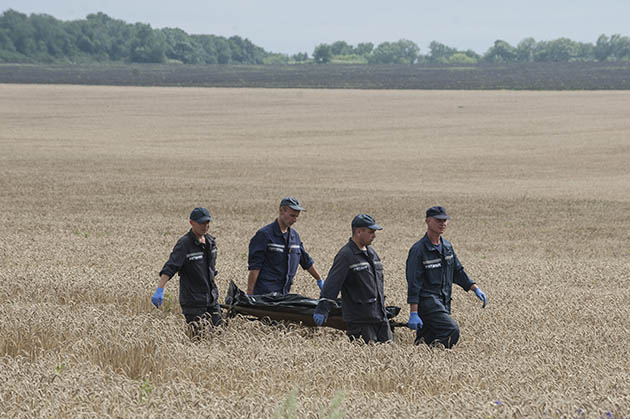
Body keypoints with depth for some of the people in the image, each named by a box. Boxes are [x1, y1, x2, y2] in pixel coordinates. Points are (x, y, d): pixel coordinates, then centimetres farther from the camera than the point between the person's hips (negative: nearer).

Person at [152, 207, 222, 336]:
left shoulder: (210, 241, 8)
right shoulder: (184, 244, -15)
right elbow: (170, 267, -24)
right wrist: (159, 290, -34)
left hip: (212, 299, 7)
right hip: (193, 300, -7)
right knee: (198, 335, -6)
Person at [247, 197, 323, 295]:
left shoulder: (295, 236, 15)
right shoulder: (264, 234, -7)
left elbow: (306, 261, 27)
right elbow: (254, 267, -11)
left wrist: (320, 280, 31)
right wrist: (249, 293, -15)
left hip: (284, 293, 7)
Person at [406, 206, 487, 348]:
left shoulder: (447, 246, 13)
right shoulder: (419, 250, -12)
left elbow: (457, 272, 24)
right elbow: (413, 284, -14)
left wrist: (475, 289, 11)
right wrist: (413, 314, -18)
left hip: (444, 303, 8)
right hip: (427, 301, -8)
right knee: (452, 330, -23)